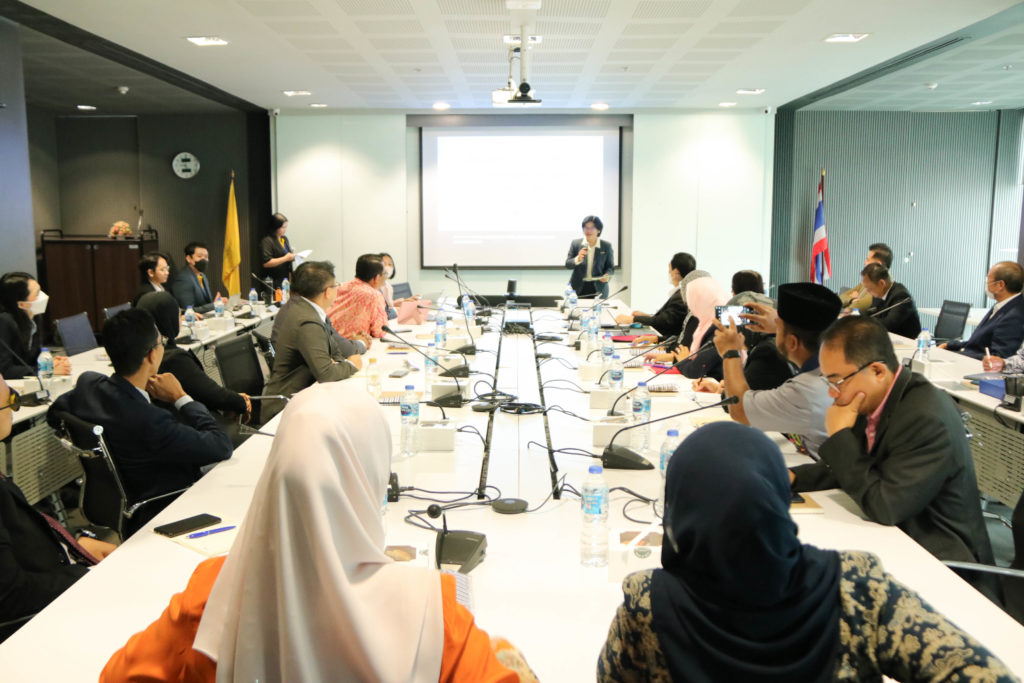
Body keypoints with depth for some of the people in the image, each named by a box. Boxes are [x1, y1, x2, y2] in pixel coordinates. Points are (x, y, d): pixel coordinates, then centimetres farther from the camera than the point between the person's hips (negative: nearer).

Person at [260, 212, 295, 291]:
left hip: (286, 278, 7)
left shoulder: (284, 238, 16)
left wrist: (292, 257, 6)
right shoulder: (267, 241, -10)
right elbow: (266, 263, -17)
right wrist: (285, 258, -18)